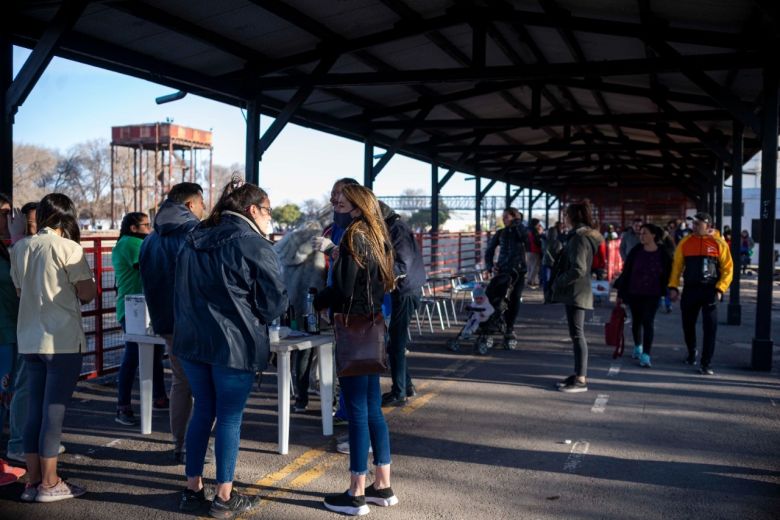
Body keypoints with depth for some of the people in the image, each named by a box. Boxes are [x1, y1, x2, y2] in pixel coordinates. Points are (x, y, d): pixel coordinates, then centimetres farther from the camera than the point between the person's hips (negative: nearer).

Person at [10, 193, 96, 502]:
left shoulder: (20, 248, 8)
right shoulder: (68, 248, -11)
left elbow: (20, 291, 16)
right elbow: (88, 294, -11)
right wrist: (73, 288, 9)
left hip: (29, 340, 6)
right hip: (63, 341, -6)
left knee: (35, 409, 12)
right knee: (54, 411, 0)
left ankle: (32, 481, 17)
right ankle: (49, 484, 7)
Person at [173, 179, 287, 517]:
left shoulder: (193, 241, 10)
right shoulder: (254, 245, -11)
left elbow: (183, 291, 17)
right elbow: (275, 301, -9)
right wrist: (253, 320, 11)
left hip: (191, 339, 6)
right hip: (235, 344, -6)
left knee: (202, 411, 16)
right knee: (229, 416, 4)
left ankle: (192, 489, 23)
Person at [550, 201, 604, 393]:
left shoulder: (579, 238, -16)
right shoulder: (582, 235, 15)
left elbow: (578, 269, -24)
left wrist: (558, 282, -13)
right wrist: (559, 281, 12)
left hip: (576, 293, -10)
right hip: (575, 292, 10)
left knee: (577, 334, -7)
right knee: (576, 334, 15)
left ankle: (581, 380, -3)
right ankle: (579, 373, 23)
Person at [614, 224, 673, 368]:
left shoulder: (663, 253, -6)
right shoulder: (636, 251, -4)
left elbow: (668, 273, 1)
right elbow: (626, 272, 0)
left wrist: (667, 293, -2)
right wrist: (620, 293, 1)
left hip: (652, 295, -2)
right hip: (634, 293, 2)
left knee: (648, 322, -9)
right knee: (636, 321, 15)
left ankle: (646, 355, -8)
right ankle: (638, 347, 36)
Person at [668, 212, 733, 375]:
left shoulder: (719, 243, -3)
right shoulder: (685, 242, 3)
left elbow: (728, 268, -3)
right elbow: (677, 265, 6)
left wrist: (720, 289, -12)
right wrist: (673, 286, -2)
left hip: (710, 290, -3)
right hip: (690, 289, 3)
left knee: (710, 328, -5)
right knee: (688, 324, 13)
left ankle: (706, 364, 1)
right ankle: (691, 353, 38)